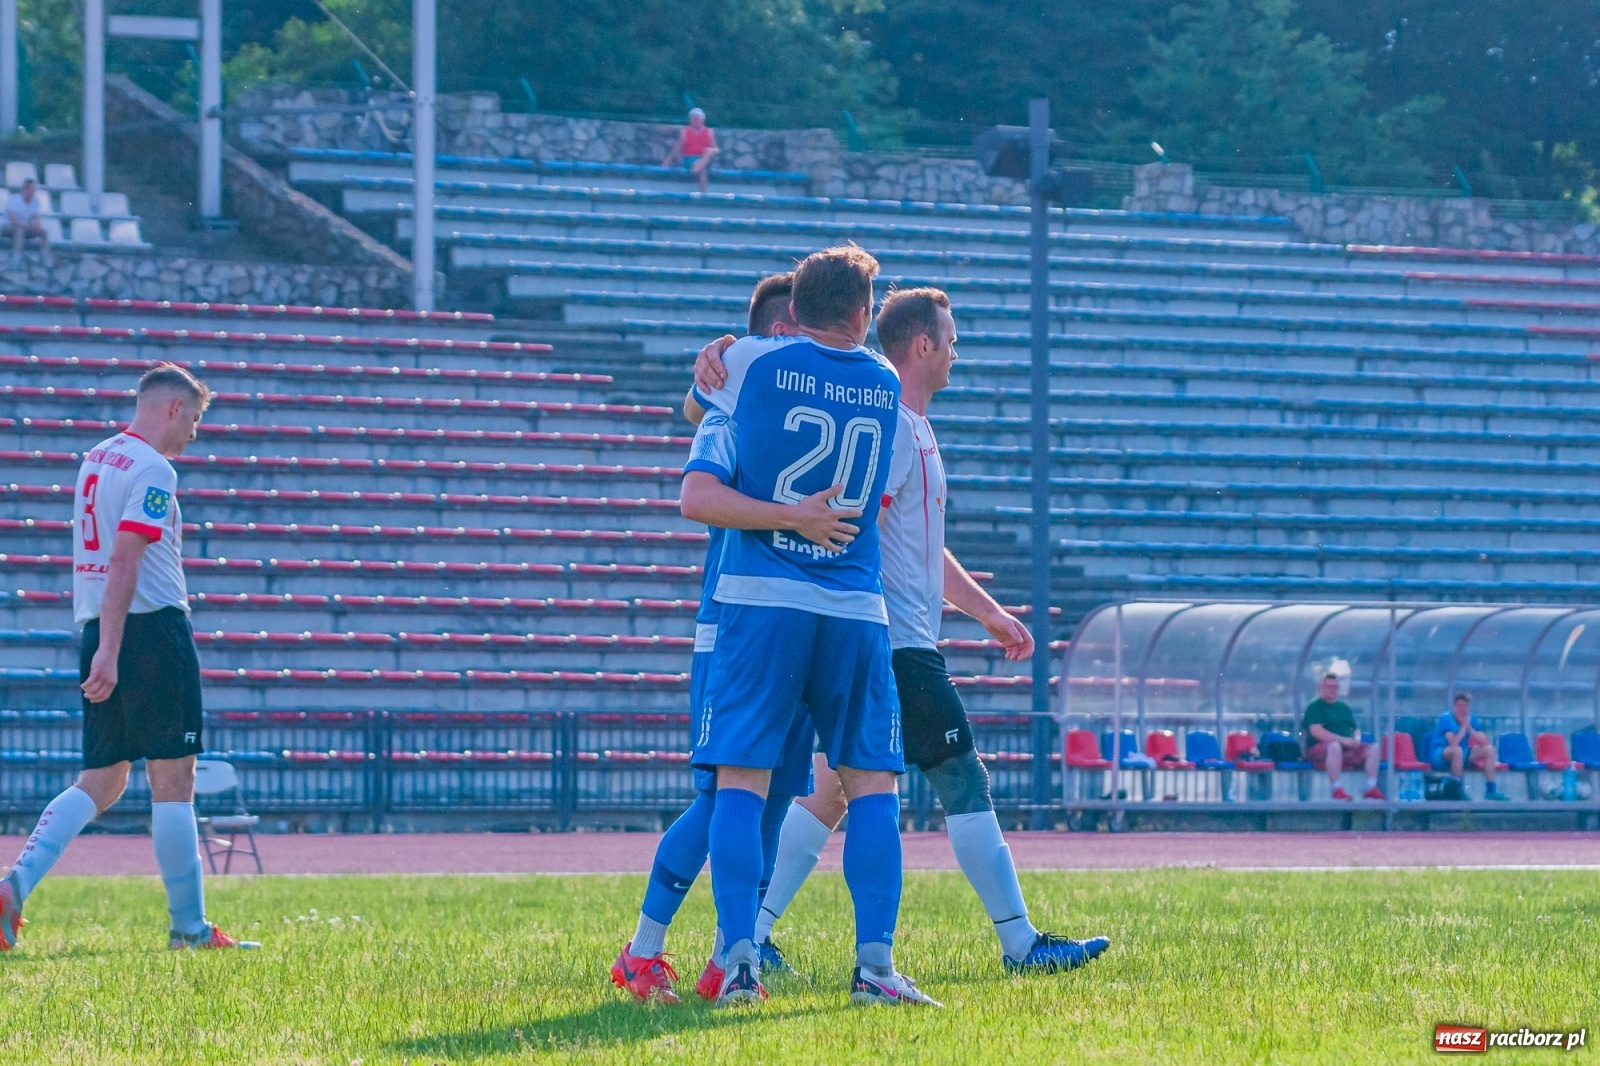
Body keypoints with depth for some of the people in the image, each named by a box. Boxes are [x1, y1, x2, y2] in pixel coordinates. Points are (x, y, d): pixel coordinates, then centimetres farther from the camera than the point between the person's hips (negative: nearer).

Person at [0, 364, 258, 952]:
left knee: (101, 783, 10)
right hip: (153, 628, -9)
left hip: (101, 634, 9)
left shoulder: (95, 459, 17)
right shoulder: (153, 470, -11)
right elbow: (124, 561, -20)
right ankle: (188, 926, 1)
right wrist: (109, 653, -24)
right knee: (172, 780, -2)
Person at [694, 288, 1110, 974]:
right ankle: (1020, 943, -4)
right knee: (964, 782, -6)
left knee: (831, 791, 9)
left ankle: (750, 932, 5)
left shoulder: (912, 427, 22)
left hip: (866, 647, 10)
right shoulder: (892, 427, -12)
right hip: (898, 646, -10)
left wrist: (989, 613, 31)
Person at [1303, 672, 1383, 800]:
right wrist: (1342, 740, -21)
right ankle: (1337, 789, -41)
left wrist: (1356, 739, -2)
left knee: (1373, 748, -14)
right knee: (1334, 746, -41)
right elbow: (1316, 732, -13)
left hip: (1349, 747, 7)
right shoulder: (1315, 707, 1)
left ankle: (1371, 788, -22)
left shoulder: (1344, 708, 23)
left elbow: (1356, 729, 25)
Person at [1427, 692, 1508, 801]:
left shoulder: (1470, 719, 2)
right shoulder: (1445, 719, -17)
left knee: (1489, 748, -7)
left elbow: (1485, 741, -5)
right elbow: (1453, 743, -29)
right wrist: (1464, 727, -20)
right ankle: (1459, 791, -30)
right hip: (1440, 755, -7)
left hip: (1463, 756, 7)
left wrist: (1469, 728, -15)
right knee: (1457, 750, -39)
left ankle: (1490, 790, -8)